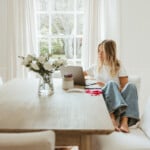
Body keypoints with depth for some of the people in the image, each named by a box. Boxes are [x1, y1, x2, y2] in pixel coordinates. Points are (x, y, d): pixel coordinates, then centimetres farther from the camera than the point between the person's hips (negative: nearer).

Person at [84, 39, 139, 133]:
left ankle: (124, 121, -49)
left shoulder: (118, 65, 12)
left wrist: (105, 86, -7)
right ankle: (113, 119, -56)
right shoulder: (96, 67, 21)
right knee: (111, 83, -33)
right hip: (103, 96, 0)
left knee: (131, 86, -31)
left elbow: (125, 86, 2)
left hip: (119, 96, 0)